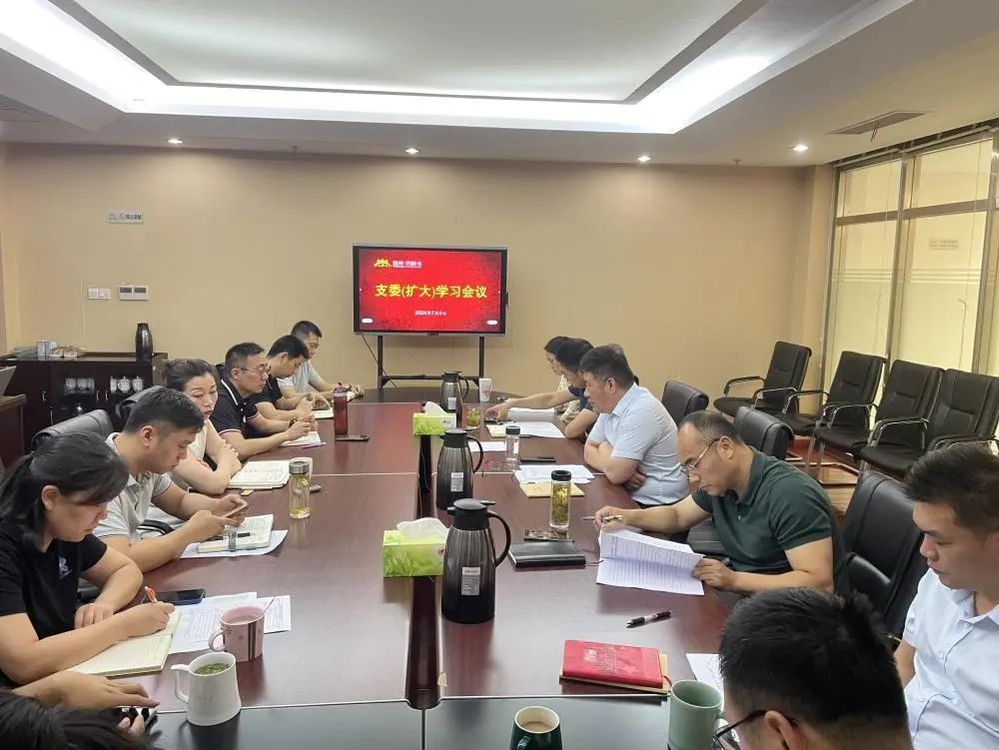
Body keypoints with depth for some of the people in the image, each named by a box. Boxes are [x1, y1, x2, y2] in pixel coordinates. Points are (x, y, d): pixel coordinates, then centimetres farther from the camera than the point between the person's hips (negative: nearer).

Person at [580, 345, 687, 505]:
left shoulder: (641, 412, -23)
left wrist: (604, 448, -3)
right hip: (631, 496, 8)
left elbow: (615, 473, -24)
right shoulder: (611, 405, 4)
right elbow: (589, 451, 8)